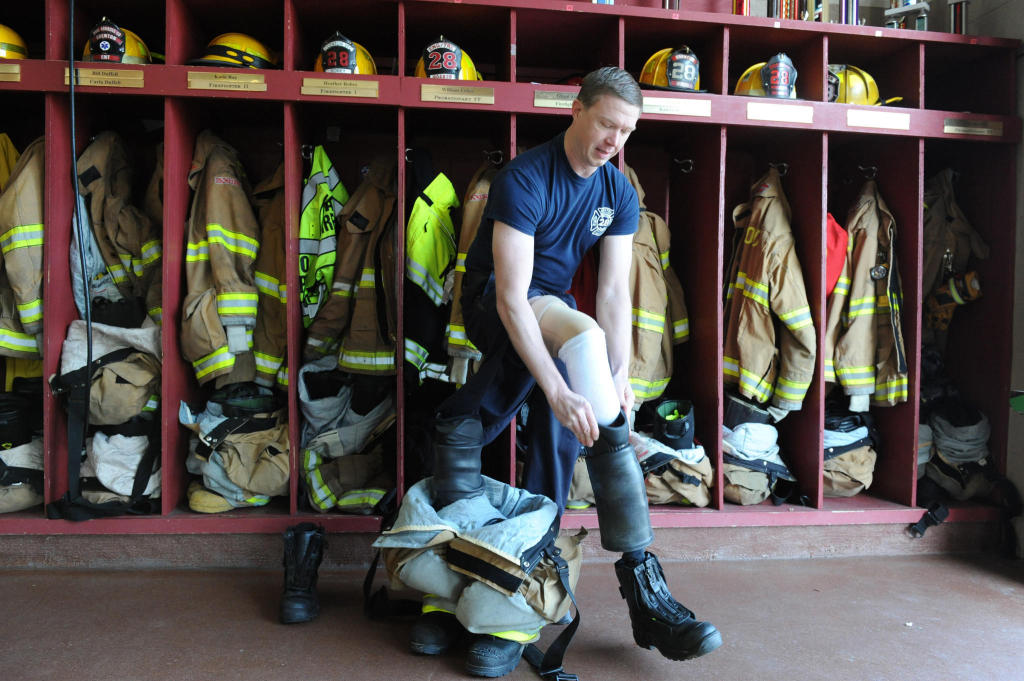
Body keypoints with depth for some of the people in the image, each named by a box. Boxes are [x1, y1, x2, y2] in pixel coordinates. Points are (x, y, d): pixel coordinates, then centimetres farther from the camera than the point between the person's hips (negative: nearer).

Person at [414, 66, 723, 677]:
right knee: (581, 335, -35)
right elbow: (511, 297, -28)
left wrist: (618, 376, -23)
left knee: (558, 428, -21)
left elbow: (614, 292, -6)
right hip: (493, 308, -5)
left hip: (551, 308, 6)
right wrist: (559, 389, -36)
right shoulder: (525, 179, -18)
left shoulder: (619, 194, 1)